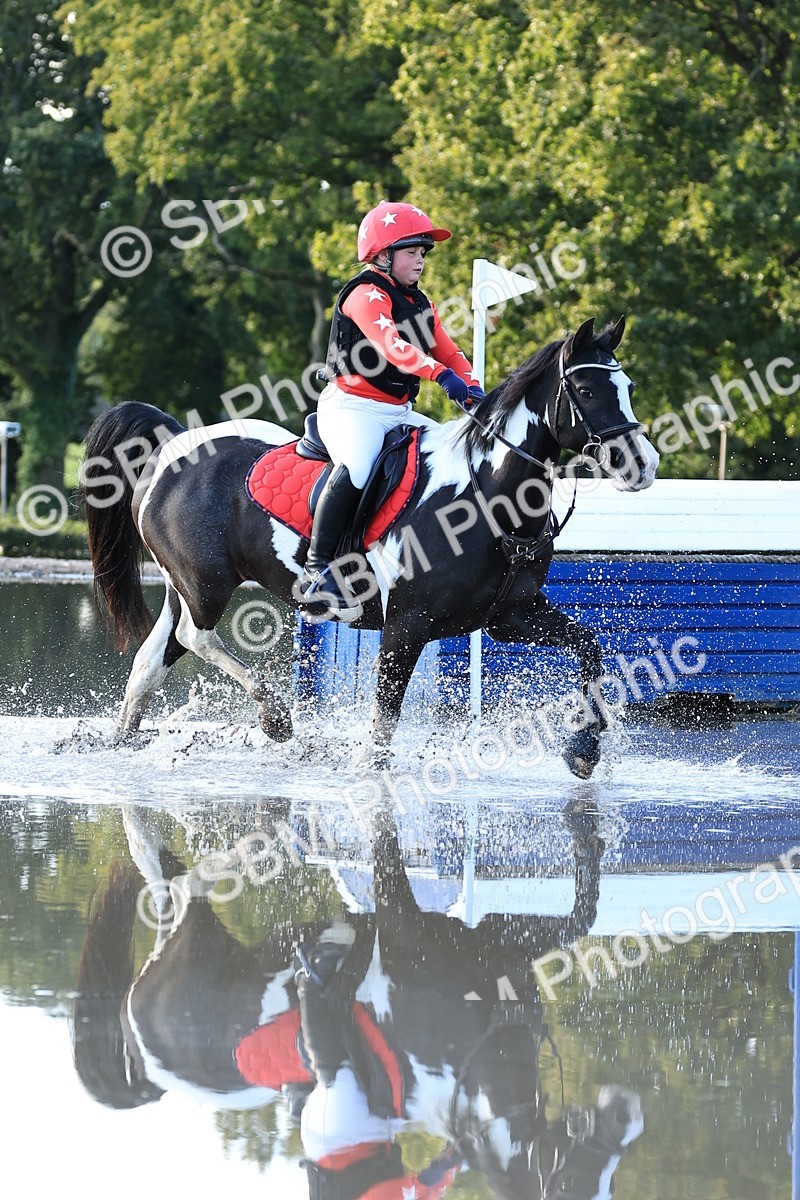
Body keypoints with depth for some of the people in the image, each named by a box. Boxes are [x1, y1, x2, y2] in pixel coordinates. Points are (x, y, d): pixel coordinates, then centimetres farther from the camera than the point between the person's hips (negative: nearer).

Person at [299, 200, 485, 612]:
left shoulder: (420, 304, 18)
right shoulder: (367, 294, -12)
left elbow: (448, 353, 14)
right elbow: (390, 344, -29)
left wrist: (471, 389, -7)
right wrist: (440, 375, -43)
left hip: (398, 413, 9)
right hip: (351, 407, -9)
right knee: (354, 470, -35)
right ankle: (317, 570, -32)